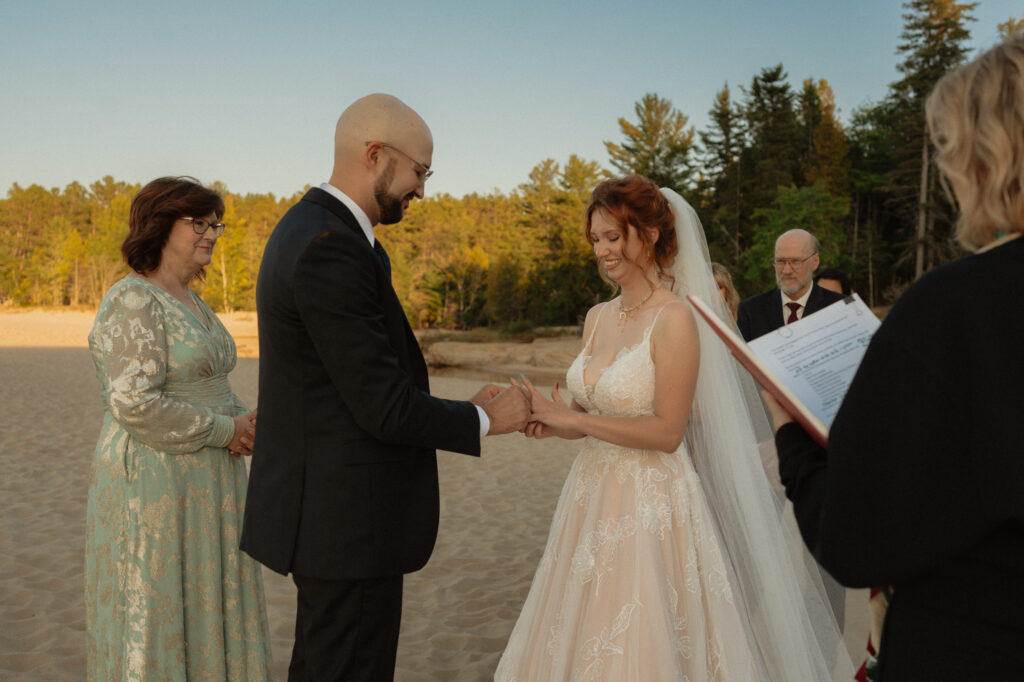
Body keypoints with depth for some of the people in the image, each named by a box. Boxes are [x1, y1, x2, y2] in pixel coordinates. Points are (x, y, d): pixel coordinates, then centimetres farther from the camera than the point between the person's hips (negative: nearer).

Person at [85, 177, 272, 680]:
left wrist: (243, 422, 1)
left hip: (196, 485, 9)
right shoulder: (132, 302, -17)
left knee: (191, 614, 17)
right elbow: (135, 405, -25)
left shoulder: (187, 302, 12)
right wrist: (225, 432, -16)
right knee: (153, 616, 2)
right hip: (154, 486, -9)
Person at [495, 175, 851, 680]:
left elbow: (667, 431, -18)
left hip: (652, 507, -7)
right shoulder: (598, 317, 8)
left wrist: (571, 418, -17)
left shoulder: (675, 319, -13)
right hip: (593, 499, 7)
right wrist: (550, 423, -4)